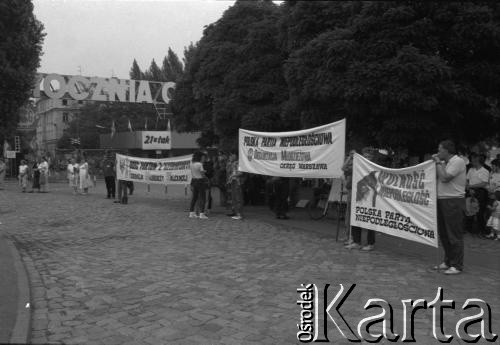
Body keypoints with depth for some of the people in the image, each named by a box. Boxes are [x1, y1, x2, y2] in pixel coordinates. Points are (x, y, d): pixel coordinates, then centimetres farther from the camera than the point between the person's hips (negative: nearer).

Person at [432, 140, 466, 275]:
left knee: (454, 235, -5)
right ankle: (448, 261, 25)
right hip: (442, 201, 9)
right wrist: (438, 162, 9)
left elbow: (445, 178, -21)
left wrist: (438, 162, -10)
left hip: (454, 201, -9)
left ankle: (457, 265, 2)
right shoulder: (445, 163, 17)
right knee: (443, 234, 14)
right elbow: (438, 178, 15)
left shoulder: (458, 161, -12)